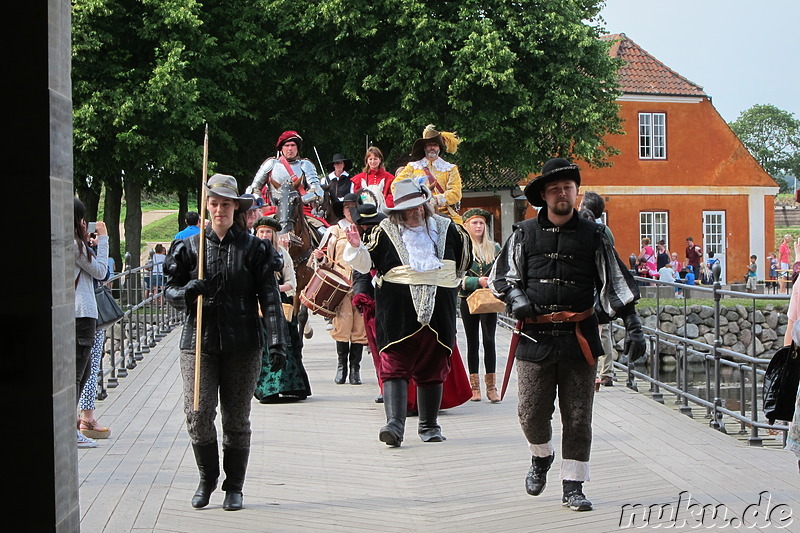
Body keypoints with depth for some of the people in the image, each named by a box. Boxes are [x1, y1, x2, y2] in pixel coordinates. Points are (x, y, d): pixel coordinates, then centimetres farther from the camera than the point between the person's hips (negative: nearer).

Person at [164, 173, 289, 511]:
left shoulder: (254, 248, 4)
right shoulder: (189, 247, 8)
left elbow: (269, 297, 0)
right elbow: (171, 291, 11)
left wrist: (277, 342, -9)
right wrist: (188, 292, -14)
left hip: (243, 344, -1)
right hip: (199, 341, 1)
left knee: (237, 419, 4)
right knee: (198, 413, -8)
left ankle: (234, 488, 19)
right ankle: (207, 479, 16)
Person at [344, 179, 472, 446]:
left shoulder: (444, 228, 12)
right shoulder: (385, 231, 2)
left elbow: (464, 259, 29)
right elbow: (365, 263, -3)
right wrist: (356, 247, -19)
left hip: (437, 311, 3)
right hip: (398, 312, -3)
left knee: (433, 368, 9)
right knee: (395, 367, -13)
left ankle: (429, 425, 21)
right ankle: (394, 424, -18)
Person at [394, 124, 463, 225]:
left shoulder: (450, 169, 15)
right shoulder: (412, 167, 18)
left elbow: (455, 194, 2)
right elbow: (396, 186, 8)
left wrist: (435, 200, -15)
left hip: (445, 214, 1)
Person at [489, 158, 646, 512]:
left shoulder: (593, 236, 7)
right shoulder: (525, 234, 7)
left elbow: (615, 282, 8)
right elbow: (501, 276, 15)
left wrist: (633, 325, -1)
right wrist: (516, 297, -6)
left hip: (579, 337, 0)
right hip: (535, 336, 0)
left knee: (578, 416, 1)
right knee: (532, 413, 0)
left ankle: (573, 486, 12)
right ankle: (541, 457, 32)